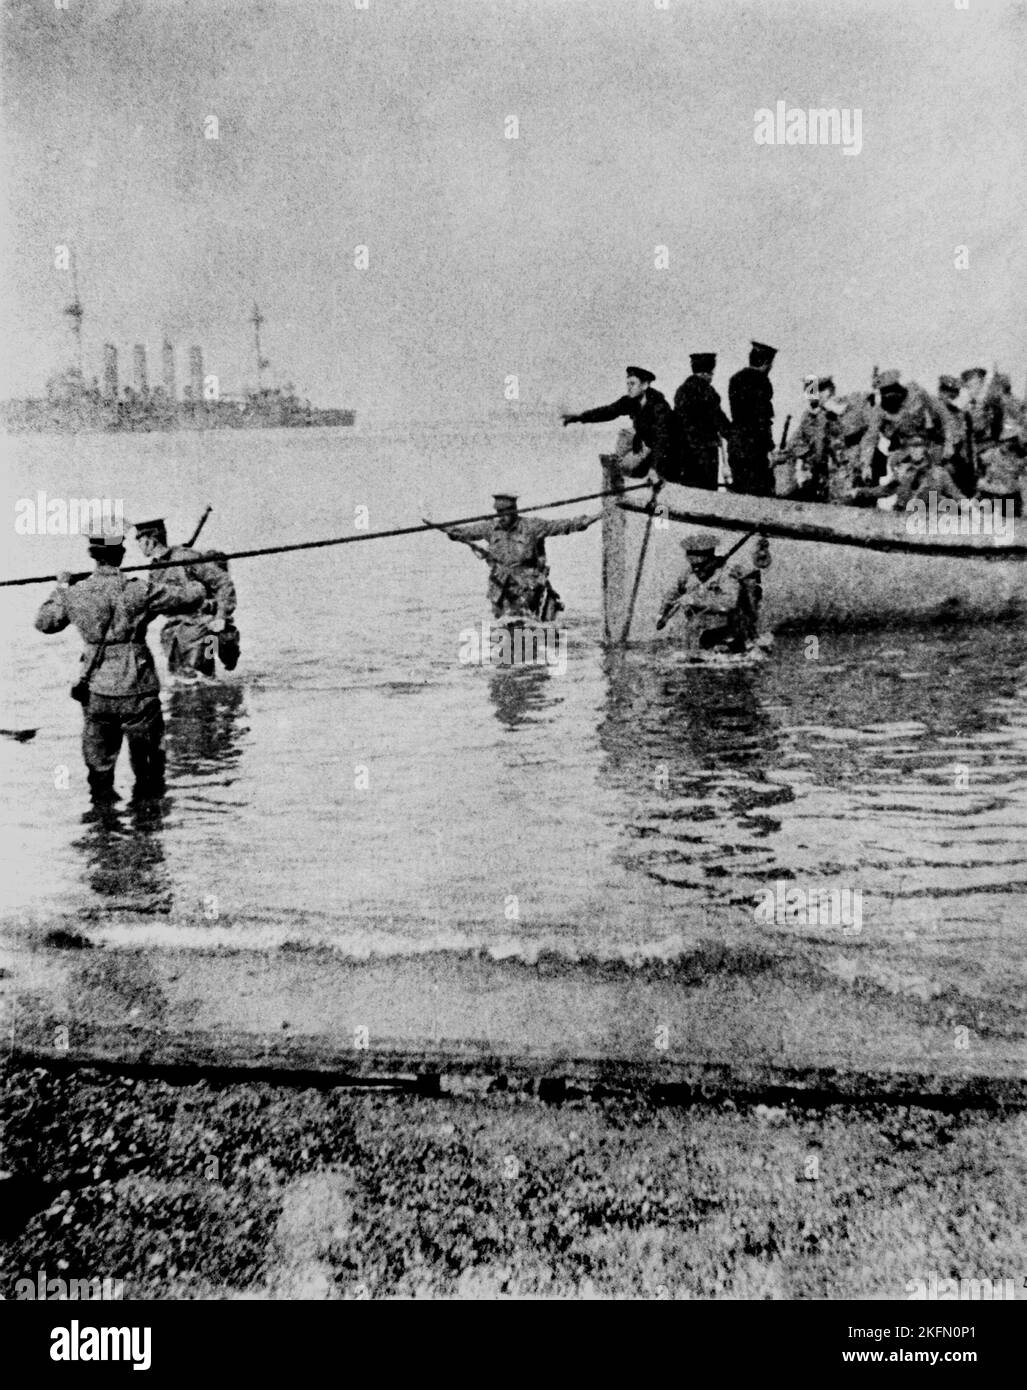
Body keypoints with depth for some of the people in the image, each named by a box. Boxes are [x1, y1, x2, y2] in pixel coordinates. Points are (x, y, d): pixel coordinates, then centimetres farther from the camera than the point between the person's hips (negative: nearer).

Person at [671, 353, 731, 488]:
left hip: (684, 448, 8)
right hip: (705, 448, -8)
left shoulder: (681, 390, 12)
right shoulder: (706, 390, -11)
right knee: (706, 488, -5)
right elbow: (719, 419, -11)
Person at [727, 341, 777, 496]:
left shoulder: (735, 379, 12)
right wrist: (769, 448, -13)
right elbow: (762, 419, -15)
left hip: (735, 445, 8)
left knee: (738, 491, 11)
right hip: (755, 447, -8)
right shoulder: (761, 381, -11)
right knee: (761, 492, -5)